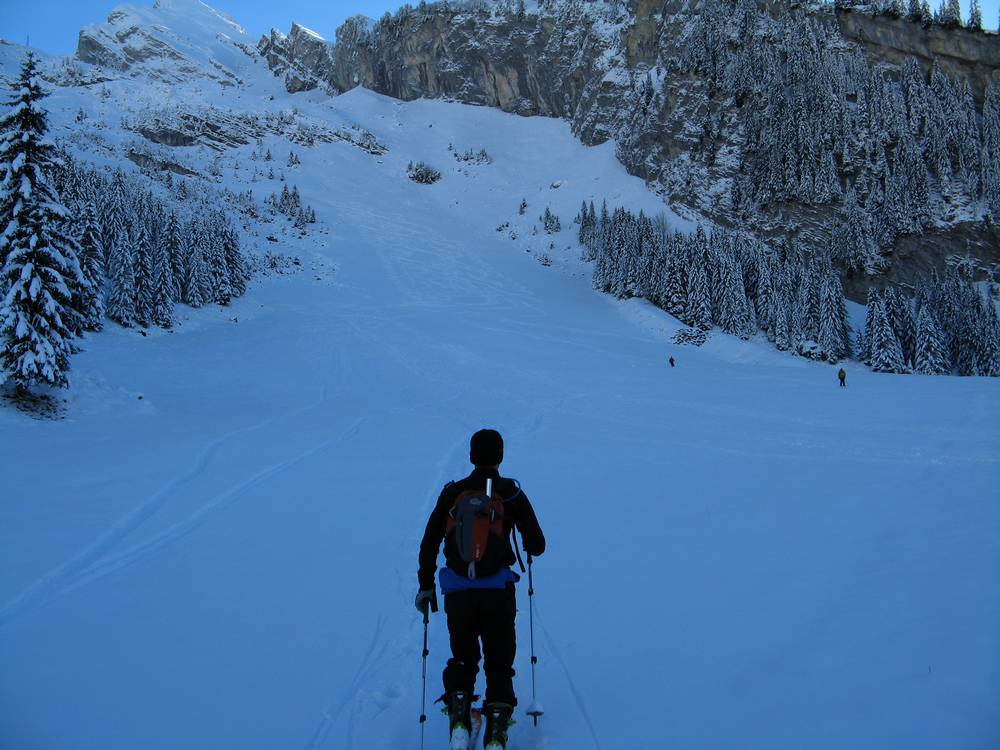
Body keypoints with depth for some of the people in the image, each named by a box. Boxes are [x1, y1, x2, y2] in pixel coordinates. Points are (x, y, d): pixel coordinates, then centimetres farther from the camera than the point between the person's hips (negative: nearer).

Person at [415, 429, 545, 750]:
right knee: (499, 662, 12)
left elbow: (429, 544, 4)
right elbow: (537, 545, 2)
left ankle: (459, 719, 6)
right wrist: (528, 547, 26)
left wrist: (425, 586, 13)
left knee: (462, 657, 20)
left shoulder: (452, 493, 4)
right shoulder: (511, 493, -1)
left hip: (457, 591, 2)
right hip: (498, 590, -1)